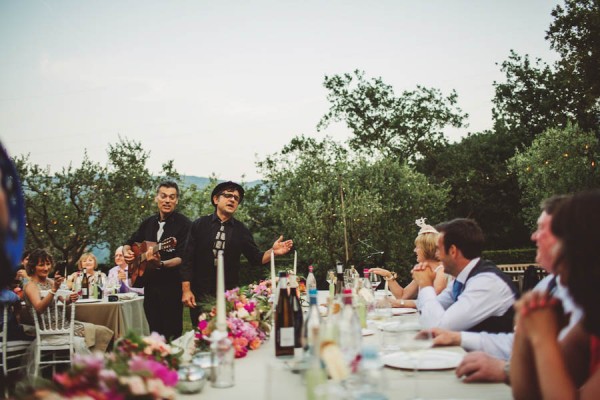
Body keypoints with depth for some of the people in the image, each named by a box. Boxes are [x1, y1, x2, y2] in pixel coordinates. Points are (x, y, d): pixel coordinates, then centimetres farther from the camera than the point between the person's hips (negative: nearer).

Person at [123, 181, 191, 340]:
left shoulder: (184, 224, -9)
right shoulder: (148, 223, 11)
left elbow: (183, 258, -18)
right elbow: (130, 243, 24)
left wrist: (161, 264, -33)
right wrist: (126, 252, 2)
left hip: (172, 287, -6)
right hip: (150, 286, 6)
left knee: (171, 336, -3)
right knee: (154, 332, 13)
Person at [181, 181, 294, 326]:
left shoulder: (241, 230, 6)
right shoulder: (199, 225, 2)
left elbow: (256, 258, 5)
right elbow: (188, 259, 0)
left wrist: (272, 252, -15)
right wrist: (186, 290, -6)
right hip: (200, 294, -1)